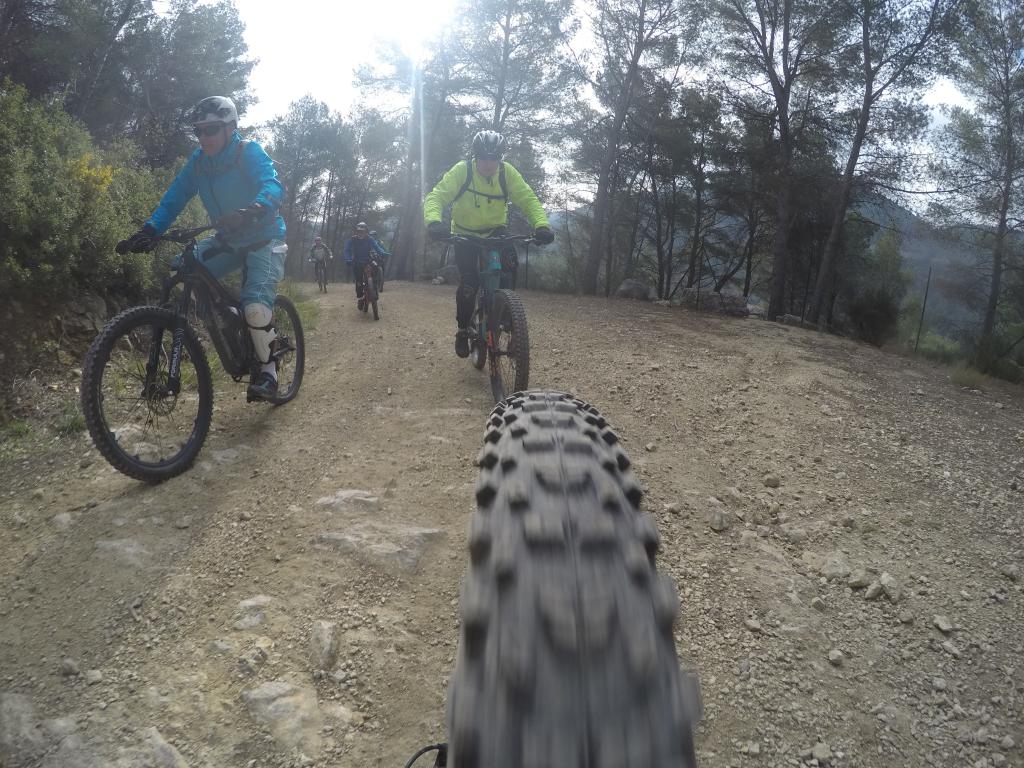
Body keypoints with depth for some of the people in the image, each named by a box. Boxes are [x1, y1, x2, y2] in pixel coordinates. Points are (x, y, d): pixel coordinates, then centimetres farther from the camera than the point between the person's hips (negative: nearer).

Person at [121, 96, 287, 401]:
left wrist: (254, 210, -56)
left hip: (263, 238, -6)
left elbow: (273, 185, -34)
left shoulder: (249, 152, -17)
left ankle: (268, 367, -5)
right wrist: (150, 230, -21)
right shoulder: (199, 161, -1)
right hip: (227, 240, 6)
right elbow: (175, 197, -5)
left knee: (255, 306, -27)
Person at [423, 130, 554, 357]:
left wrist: (541, 225, -38)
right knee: (469, 283, -15)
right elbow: (436, 197, -26)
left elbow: (528, 199, -19)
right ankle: (463, 329, 7)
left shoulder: (507, 172, -16)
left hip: (496, 232, 2)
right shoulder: (461, 171, -21)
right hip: (465, 234, -2)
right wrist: (434, 222, -48)